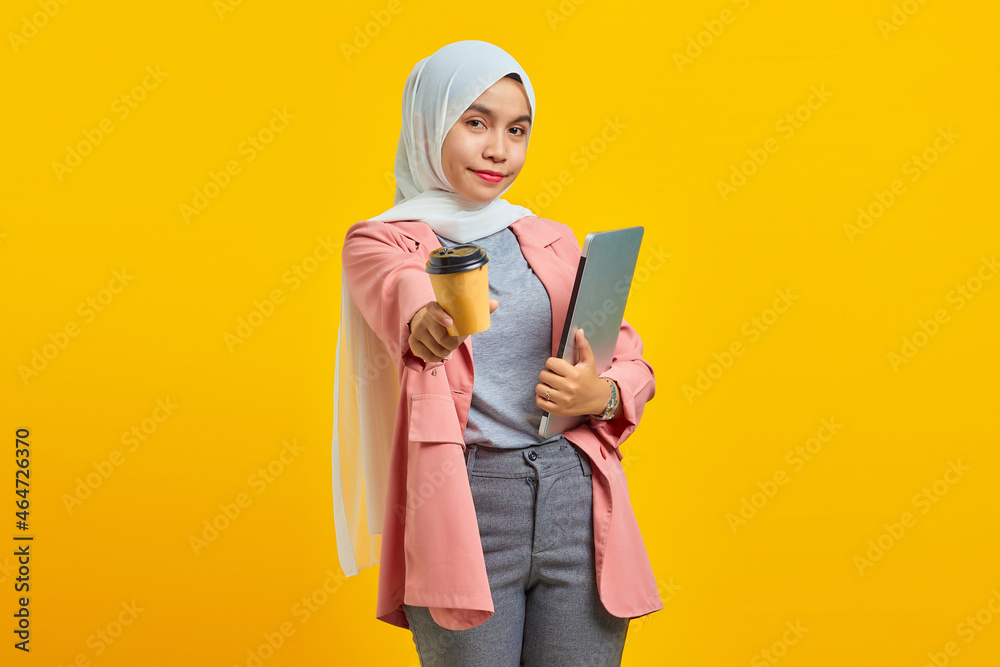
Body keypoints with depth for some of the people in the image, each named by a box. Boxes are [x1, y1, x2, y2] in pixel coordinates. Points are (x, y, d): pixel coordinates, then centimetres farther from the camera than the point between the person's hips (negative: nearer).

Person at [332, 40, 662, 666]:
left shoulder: (555, 241, 18)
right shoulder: (379, 241, 6)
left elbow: (634, 363, 18)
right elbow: (401, 293, -18)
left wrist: (602, 395, -6)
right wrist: (428, 321, -42)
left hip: (579, 503, 3)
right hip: (464, 509, -3)